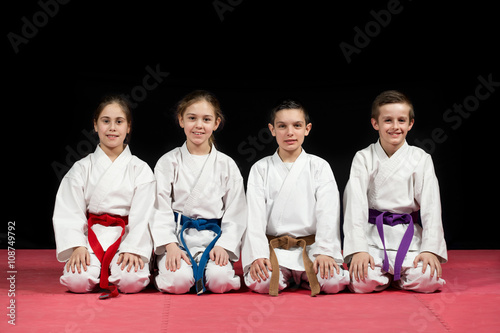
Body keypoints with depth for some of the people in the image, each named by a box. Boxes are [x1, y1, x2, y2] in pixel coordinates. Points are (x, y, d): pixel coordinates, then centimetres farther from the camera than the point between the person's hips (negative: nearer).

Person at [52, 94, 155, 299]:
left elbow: (143, 216, -2)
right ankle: (101, 273, 9)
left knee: (132, 281, -28)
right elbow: (69, 213, 2)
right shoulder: (81, 169, 8)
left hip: (128, 238, -1)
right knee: (76, 281, -25)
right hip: (91, 239, 1)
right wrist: (77, 247, -12)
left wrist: (133, 250, -14)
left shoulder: (141, 170, 5)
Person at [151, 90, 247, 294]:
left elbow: (235, 213, 6)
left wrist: (223, 245, -9)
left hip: (213, 237, 1)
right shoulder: (168, 162, 4)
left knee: (220, 281, -26)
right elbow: (161, 209, -1)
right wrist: (170, 245, -14)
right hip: (176, 235, -1)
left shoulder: (227, 165, 7)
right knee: (178, 281, -27)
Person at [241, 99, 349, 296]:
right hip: (273, 248, 0)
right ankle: (286, 279, 5)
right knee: (261, 283, -29)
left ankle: (301, 278, 6)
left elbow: (328, 214, -2)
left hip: (311, 247, 1)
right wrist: (258, 255, -14)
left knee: (334, 283, -25)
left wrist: (325, 252, -16)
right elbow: (254, 215, 0)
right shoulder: (261, 169, 8)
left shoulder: (319, 167, 7)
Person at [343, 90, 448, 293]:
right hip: (372, 234, -1)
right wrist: (358, 249, -16)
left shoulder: (421, 159, 3)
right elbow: (355, 205, -6)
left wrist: (430, 249, -12)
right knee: (363, 282, -25)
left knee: (428, 280, -22)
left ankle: (396, 275, 11)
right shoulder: (363, 158, 1)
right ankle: (387, 276, 11)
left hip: (408, 234, 1)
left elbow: (431, 206, -1)